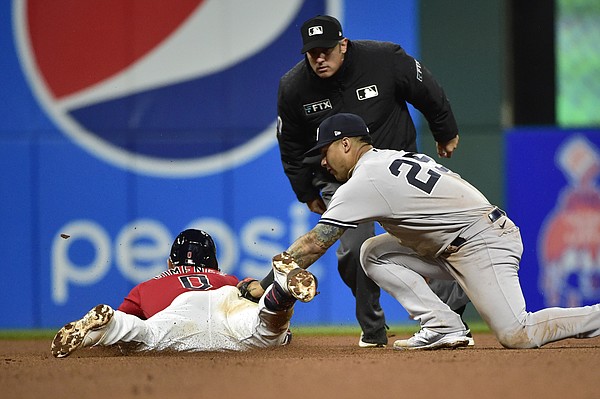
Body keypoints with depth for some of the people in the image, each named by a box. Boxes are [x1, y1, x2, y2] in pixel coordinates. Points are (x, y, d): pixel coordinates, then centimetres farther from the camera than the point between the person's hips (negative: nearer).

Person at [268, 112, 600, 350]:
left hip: (482, 242, -10)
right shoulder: (396, 157, 17)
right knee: (374, 253, 8)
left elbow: (314, 244, -11)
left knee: (517, 337, -20)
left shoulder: (364, 181, -11)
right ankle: (443, 326, 0)